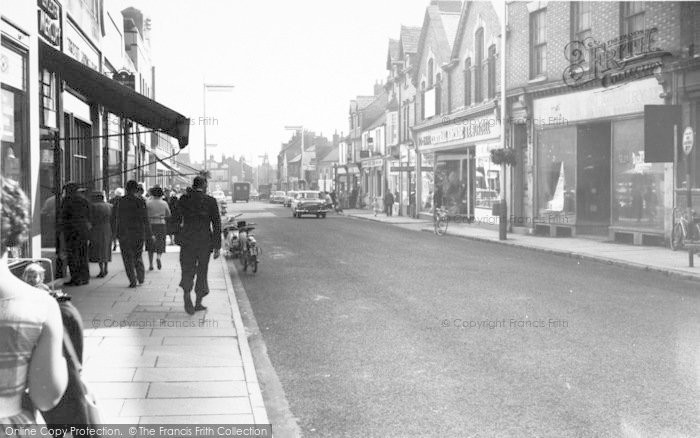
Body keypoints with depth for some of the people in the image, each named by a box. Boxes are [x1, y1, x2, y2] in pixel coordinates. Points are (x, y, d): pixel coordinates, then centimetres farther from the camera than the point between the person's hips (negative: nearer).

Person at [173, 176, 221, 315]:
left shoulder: (184, 199, 0)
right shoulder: (210, 201, -4)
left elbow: (176, 219, 6)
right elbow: (216, 224, -6)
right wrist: (217, 247, -3)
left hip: (187, 239, 1)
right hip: (205, 241, 0)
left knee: (187, 270, 5)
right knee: (202, 271, 13)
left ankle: (186, 293, -21)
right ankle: (198, 303, 18)